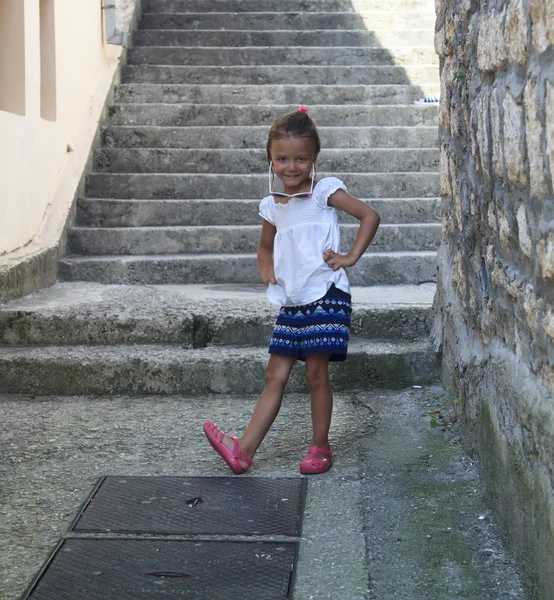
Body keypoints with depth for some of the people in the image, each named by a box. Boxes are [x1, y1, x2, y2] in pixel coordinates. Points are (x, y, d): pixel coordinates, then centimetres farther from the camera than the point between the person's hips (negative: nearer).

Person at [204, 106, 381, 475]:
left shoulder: (325, 191, -4)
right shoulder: (272, 205, 12)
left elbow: (370, 215, -9)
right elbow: (266, 246, 29)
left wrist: (351, 257, -12)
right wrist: (266, 269, 9)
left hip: (325, 293, -5)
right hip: (291, 301, 6)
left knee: (316, 372, -3)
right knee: (276, 375, 6)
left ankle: (321, 447, 12)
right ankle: (245, 448, 3)